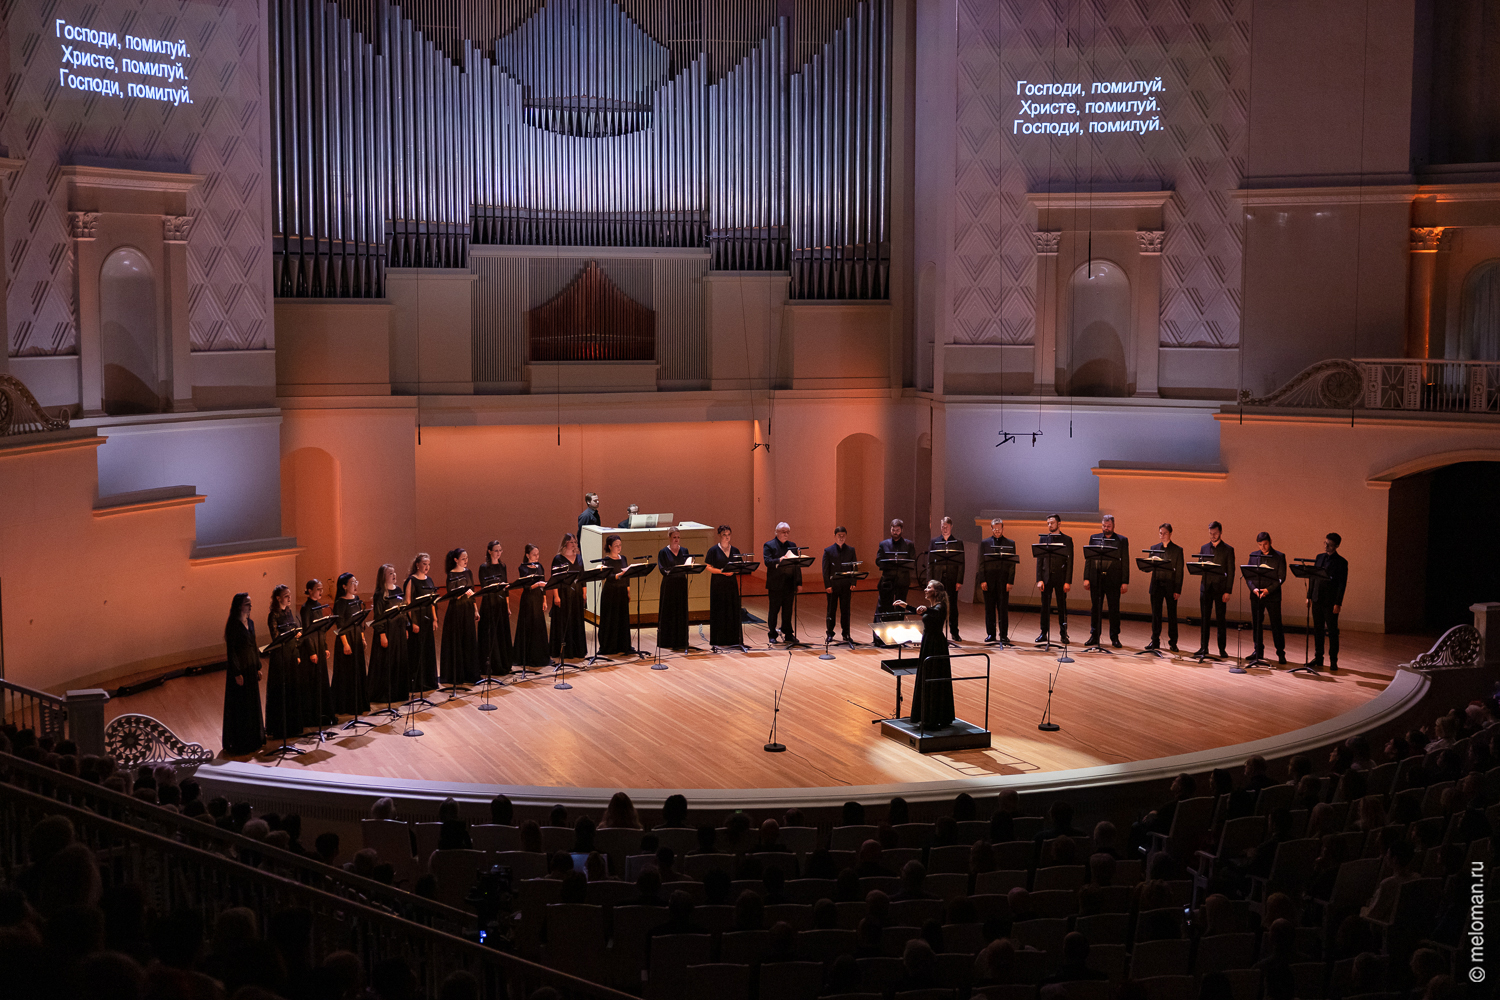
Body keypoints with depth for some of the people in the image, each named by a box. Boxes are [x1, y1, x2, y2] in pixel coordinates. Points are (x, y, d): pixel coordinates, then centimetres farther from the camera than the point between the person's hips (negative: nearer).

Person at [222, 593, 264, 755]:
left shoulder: (250, 623, 9)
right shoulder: (233, 625, -15)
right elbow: (230, 650, -16)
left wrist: (258, 667, 13)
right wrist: (237, 673, -18)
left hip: (251, 667, 8)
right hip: (239, 668, -8)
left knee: (253, 704, 14)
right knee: (239, 706, -1)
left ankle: (254, 738, 25)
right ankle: (237, 743, 7)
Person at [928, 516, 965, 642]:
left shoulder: (958, 542, 6)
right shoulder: (934, 542, 9)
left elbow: (961, 563, 3)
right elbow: (930, 563, 7)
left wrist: (959, 581, -5)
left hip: (952, 579, -1)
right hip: (938, 579, 1)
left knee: (953, 605, 3)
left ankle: (954, 632, 10)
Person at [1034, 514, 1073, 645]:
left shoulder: (1067, 540, 2)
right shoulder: (1043, 539, 8)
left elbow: (1070, 561, -1)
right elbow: (1039, 560, 7)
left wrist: (1068, 581, -8)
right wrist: (1039, 579, -2)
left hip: (1061, 577, -2)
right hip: (1046, 576, 2)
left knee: (1062, 607, 3)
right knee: (1045, 606, 4)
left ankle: (1063, 634, 9)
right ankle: (1044, 633, 11)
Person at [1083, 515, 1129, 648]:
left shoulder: (1122, 540, 3)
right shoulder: (1094, 538, 9)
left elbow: (1125, 562, 1)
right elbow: (1088, 559, 9)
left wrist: (1125, 582, -5)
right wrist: (1086, 578, 1)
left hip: (1113, 579, -2)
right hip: (1096, 578, 2)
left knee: (1114, 609, 3)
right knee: (1095, 608, 7)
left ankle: (1114, 638, 10)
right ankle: (1094, 636, 15)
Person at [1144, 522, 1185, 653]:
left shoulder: (1177, 550, 1)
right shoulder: (1154, 548, 11)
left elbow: (1180, 571, -1)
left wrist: (1177, 590, -8)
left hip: (1170, 585, -3)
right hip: (1156, 585, 3)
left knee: (1172, 615, 2)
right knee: (1155, 613, 4)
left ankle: (1173, 643, 9)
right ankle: (1155, 641, 11)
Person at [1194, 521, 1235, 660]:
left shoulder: (1228, 549, 0)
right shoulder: (1204, 548, 12)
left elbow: (1231, 572, -3)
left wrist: (1228, 591, -9)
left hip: (1220, 588, -3)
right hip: (1206, 587, 3)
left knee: (1221, 619, 0)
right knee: (1204, 618, 5)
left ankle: (1222, 649, 6)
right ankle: (1204, 648, 11)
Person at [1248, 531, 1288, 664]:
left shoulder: (1279, 557, -2)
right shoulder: (1253, 556, 9)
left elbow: (1282, 578, -6)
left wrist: (1268, 590, -16)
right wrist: (1253, 588, -9)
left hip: (1273, 595, -4)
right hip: (1256, 595, 4)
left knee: (1276, 625, -3)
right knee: (1256, 624, 8)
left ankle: (1281, 653, 4)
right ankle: (1258, 651, 19)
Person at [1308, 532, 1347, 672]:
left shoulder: (1341, 562, -6)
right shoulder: (1319, 558, 11)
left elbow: (1342, 584, -9)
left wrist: (1338, 603, -14)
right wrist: (1309, 596, 9)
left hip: (1331, 602, -5)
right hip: (1317, 600, 5)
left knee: (1332, 632, 0)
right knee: (1318, 630, 10)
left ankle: (1333, 661, 5)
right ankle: (1318, 658, 18)